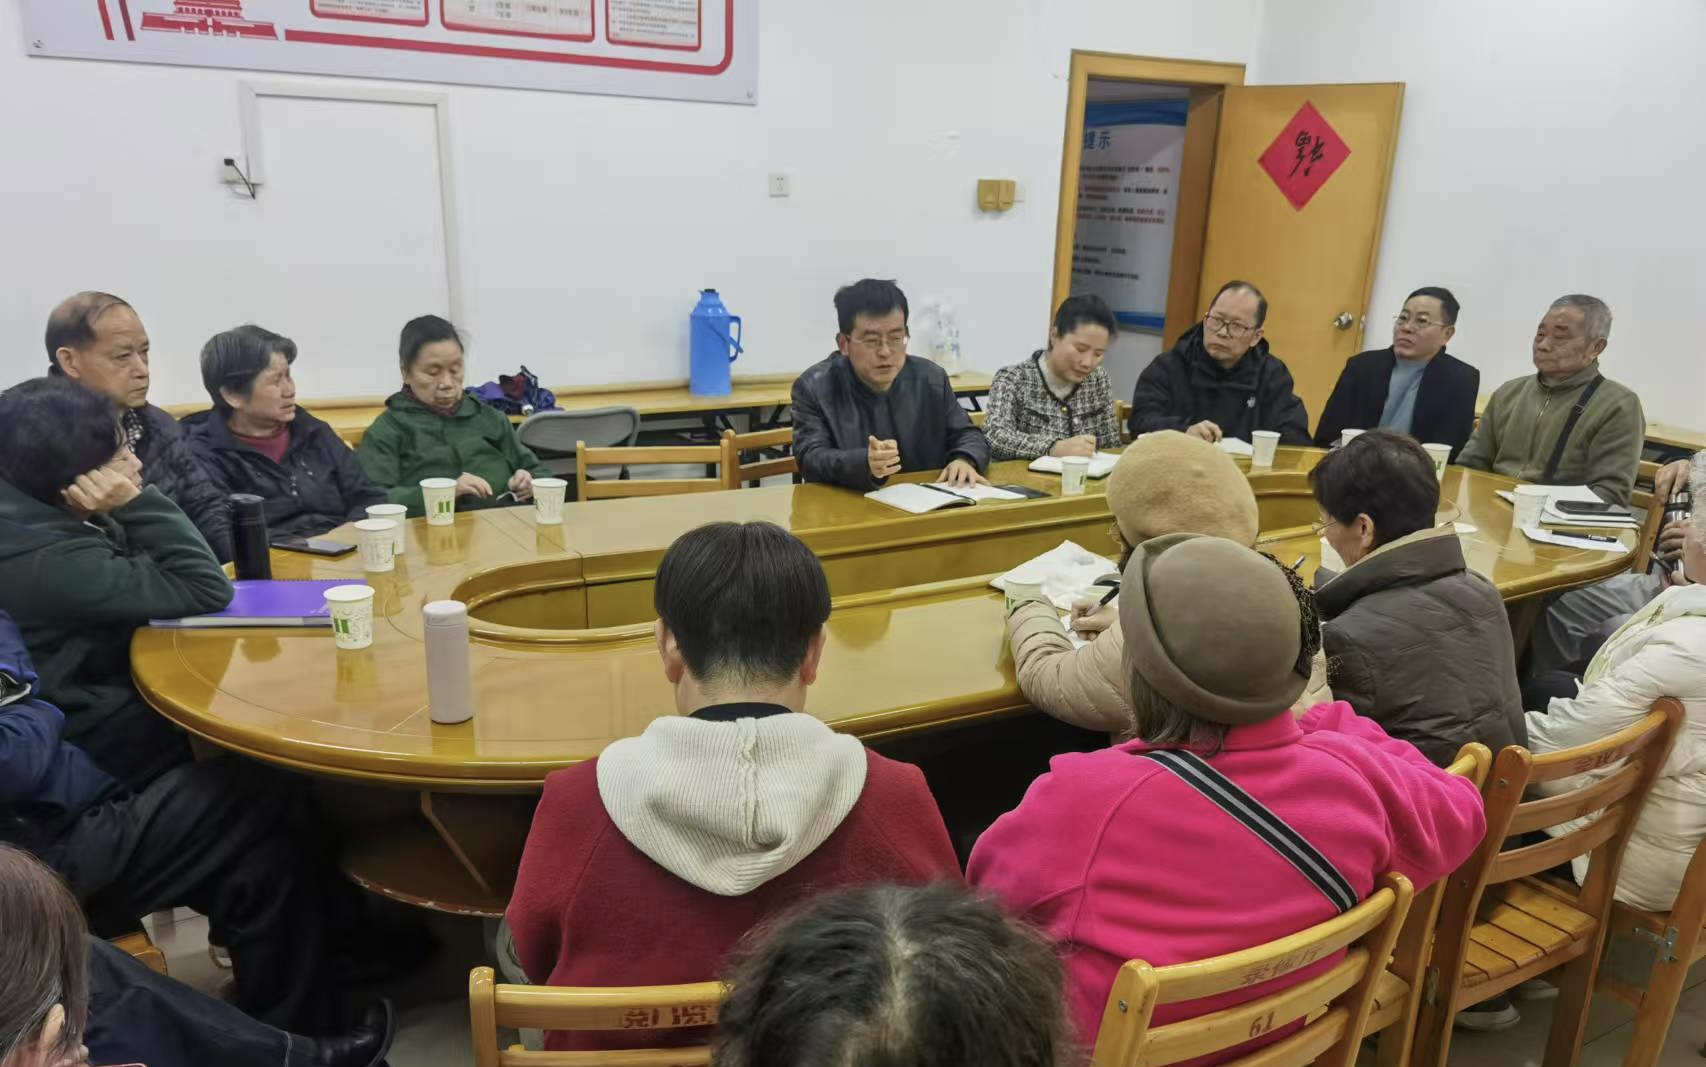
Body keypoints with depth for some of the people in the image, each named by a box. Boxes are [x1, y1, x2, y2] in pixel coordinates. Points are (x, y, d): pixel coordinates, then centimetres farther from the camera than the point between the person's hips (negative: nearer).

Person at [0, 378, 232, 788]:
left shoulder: (39, 518, -3)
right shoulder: (53, 563, -30)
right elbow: (207, 589, -24)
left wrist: (129, 511, -10)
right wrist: (138, 505, -25)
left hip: (102, 689, 8)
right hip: (96, 744, -8)